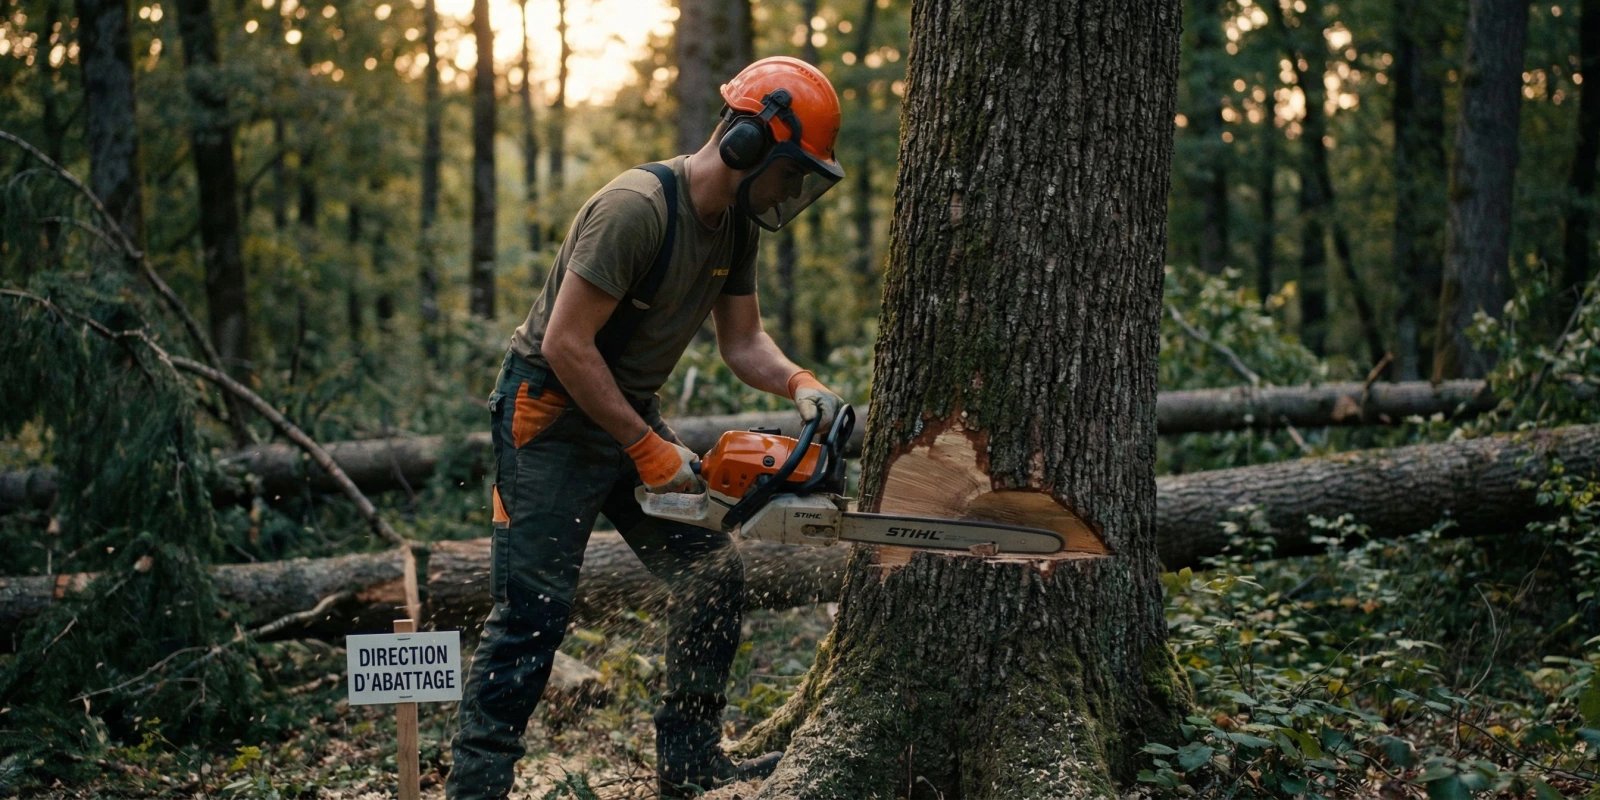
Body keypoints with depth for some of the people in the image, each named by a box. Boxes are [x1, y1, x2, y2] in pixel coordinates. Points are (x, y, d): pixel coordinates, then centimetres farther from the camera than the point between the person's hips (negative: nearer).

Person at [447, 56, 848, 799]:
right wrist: (649, 451, -23)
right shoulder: (637, 208, -26)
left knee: (712, 575, 6)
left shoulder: (735, 223, 2)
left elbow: (742, 341, 8)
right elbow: (566, 346, -27)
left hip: (629, 413, 9)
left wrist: (798, 384, -13)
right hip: (551, 418, -9)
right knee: (532, 613, -8)